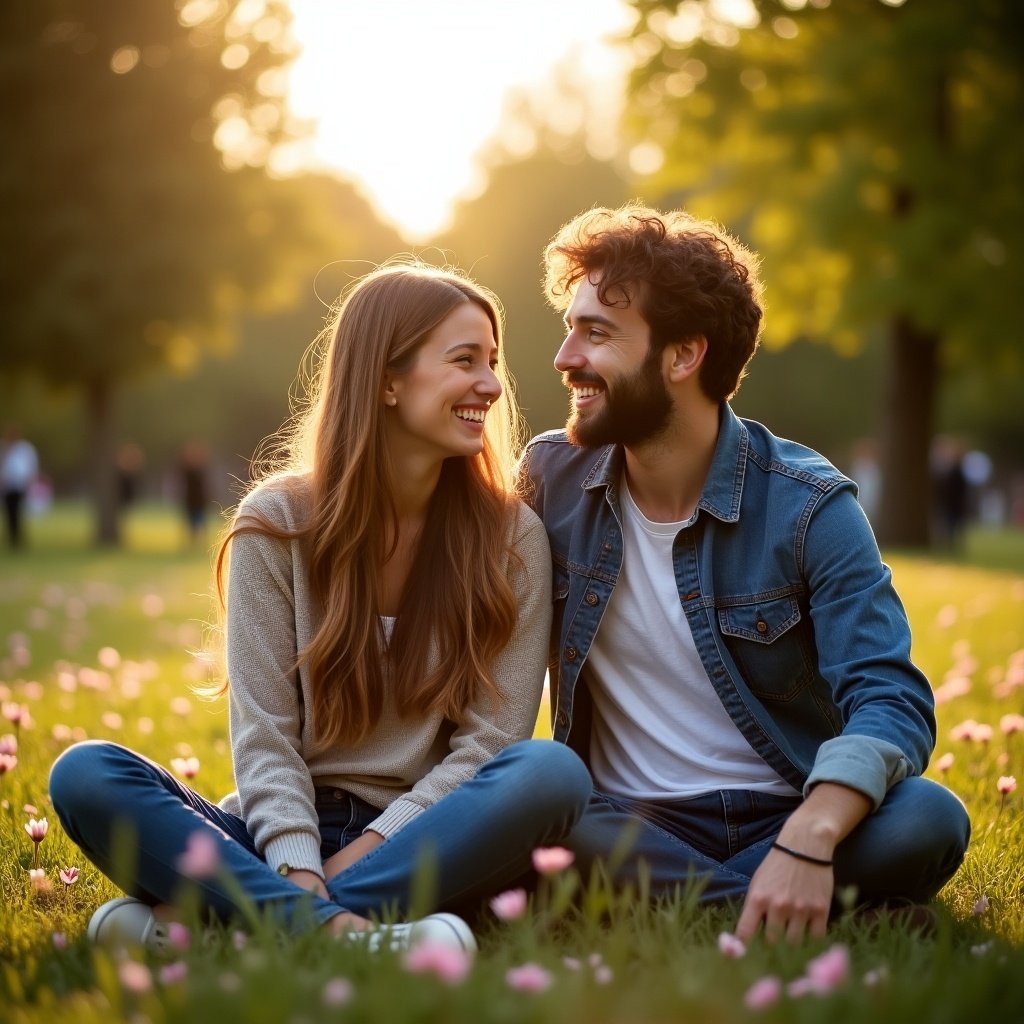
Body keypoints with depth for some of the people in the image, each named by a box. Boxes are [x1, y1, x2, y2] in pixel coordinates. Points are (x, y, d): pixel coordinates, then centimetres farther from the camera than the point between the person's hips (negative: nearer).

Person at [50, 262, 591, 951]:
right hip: (288, 831, 0)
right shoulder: (277, 523, 1)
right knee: (85, 773, -23)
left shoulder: (512, 538, 2)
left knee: (553, 773, -32)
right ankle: (346, 931, -39)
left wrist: (362, 854, -16)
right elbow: (264, 735, -5)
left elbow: (491, 740, -3)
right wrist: (299, 876, -22)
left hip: (425, 843, 0)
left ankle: (202, 918, -34)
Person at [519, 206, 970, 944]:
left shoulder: (808, 508, -8)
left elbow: (893, 702, -17)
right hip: (627, 825, 2)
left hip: (787, 818, -2)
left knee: (927, 820, -31)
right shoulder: (550, 477, 1)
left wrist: (808, 841, -36)